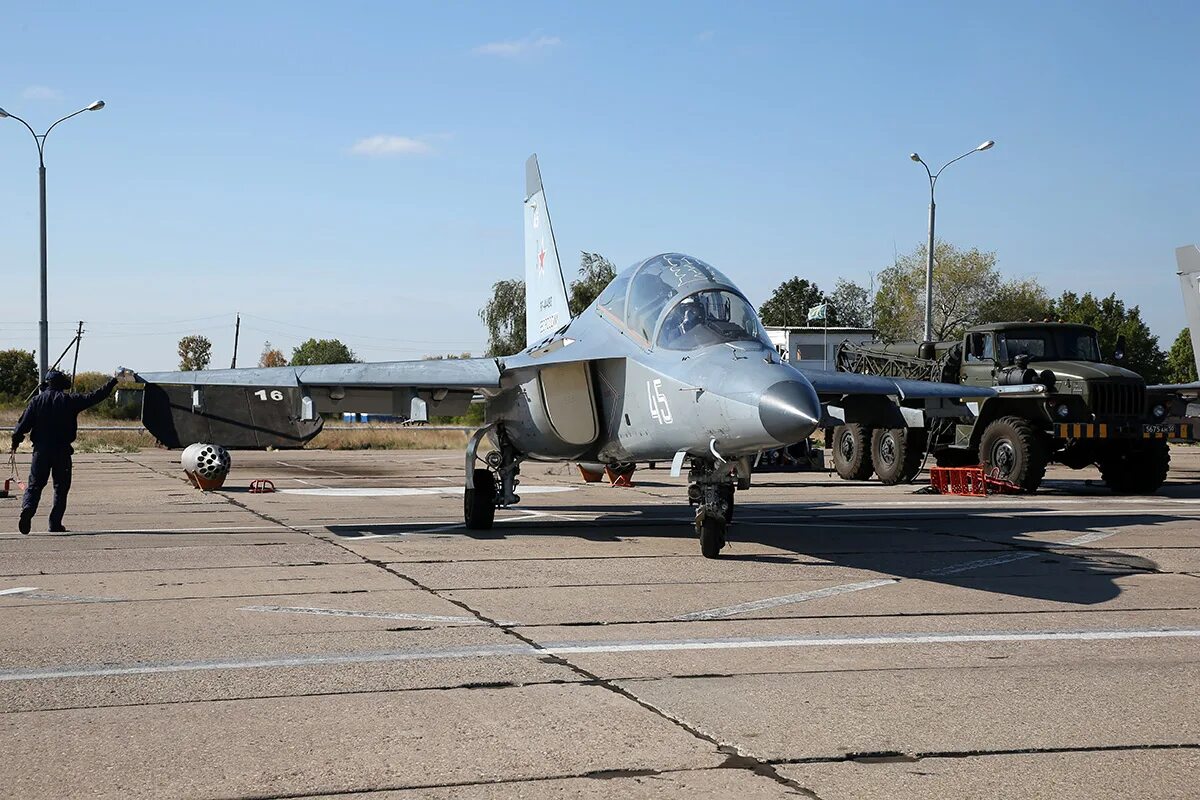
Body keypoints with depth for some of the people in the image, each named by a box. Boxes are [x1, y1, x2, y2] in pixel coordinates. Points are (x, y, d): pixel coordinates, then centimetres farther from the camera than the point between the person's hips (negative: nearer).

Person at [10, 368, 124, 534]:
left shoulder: (37, 401, 3)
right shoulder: (70, 400, -1)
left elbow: (24, 423, -1)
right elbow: (95, 397, 2)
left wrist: (16, 441, 13)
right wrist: (114, 381, 11)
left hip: (41, 450, 1)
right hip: (62, 451, -1)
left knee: (35, 484, 6)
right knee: (61, 487, 8)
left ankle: (27, 508, -22)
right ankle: (55, 523, 4)